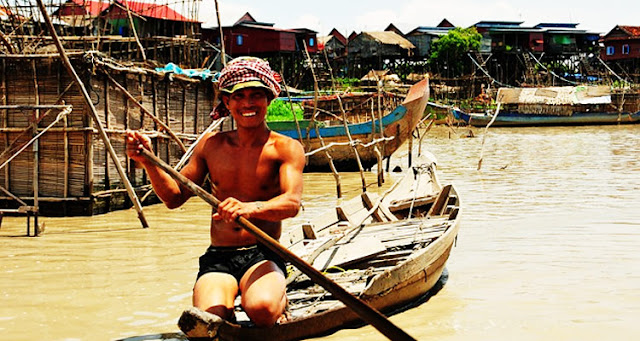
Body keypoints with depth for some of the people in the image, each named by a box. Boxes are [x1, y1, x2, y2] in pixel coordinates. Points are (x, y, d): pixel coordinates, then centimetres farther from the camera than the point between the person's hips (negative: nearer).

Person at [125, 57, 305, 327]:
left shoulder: (286, 148, 0)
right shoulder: (211, 145, 12)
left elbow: (292, 203, -18)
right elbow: (174, 197, 16)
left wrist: (250, 208, -39)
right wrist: (148, 161, -2)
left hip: (263, 256, -2)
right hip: (218, 257, 2)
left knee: (262, 310, -34)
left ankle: (279, 299, 3)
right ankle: (227, 305, 9)